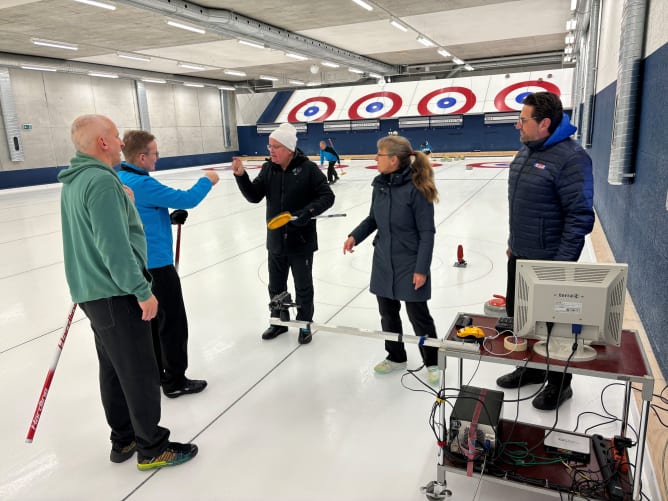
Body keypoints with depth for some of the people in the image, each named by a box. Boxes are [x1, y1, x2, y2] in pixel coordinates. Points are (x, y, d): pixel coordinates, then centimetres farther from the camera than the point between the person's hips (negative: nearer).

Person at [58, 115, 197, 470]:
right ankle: (152, 448, 15)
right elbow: (114, 247, -24)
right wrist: (142, 291, -20)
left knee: (113, 369, 18)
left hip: (92, 291, 10)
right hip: (115, 294, -10)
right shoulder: (102, 181, -20)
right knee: (141, 372, 2)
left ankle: (123, 439, 31)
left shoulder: (74, 181, 10)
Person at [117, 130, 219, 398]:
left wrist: (169, 217, 7)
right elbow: (186, 199, -22)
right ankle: (175, 381, 12)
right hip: (156, 265, -10)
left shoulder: (120, 179, 7)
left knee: (151, 320, 19)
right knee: (173, 323, 2)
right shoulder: (142, 183, -23)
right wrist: (207, 180, -5)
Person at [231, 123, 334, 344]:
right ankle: (278, 321, 38)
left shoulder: (308, 169, -13)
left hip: (301, 241, -4)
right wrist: (241, 176, -15)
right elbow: (254, 196, 0)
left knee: (303, 286, 12)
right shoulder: (268, 169, 1)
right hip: (276, 240, 5)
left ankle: (304, 324, 31)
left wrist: (308, 212, -27)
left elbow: (327, 196, -12)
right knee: (276, 285, 18)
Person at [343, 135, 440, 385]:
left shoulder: (416, 188, -19)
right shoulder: (380, 184, 0)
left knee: (418, 315, 6)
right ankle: (396, 357, 37)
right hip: (383, 261, 6)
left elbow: (427, 232, -16)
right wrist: (355, 235, -4)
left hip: (409, 264, -6)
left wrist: (421, 269, -17)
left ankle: (431, 363, 28)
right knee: (388, 313, 16)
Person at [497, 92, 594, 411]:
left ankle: (559, 383, 30)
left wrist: (562, 263, -20)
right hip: (520, 256, 8)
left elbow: (580, 216, -21)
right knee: (516, 314, 18)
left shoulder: (570, 157, -20)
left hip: (549, 261, -8)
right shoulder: (526, 151, 6)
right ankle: (530, 368, 40)